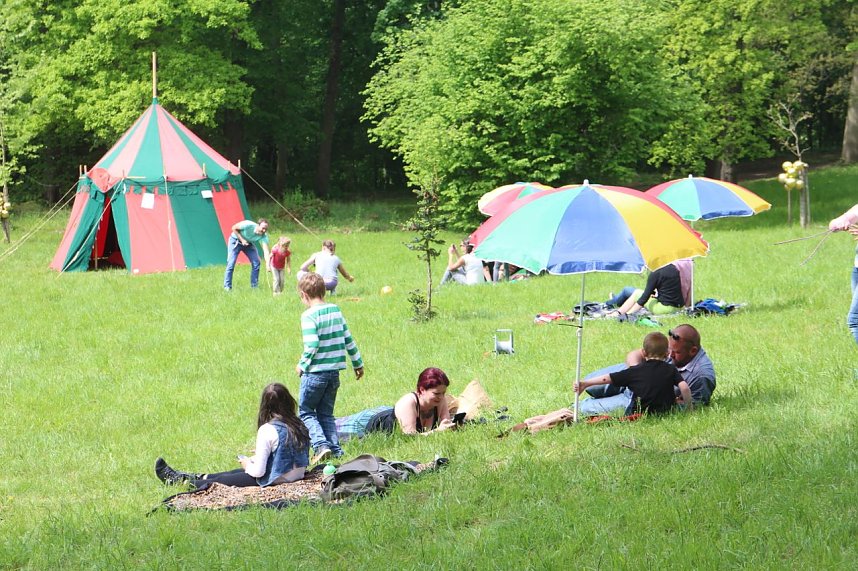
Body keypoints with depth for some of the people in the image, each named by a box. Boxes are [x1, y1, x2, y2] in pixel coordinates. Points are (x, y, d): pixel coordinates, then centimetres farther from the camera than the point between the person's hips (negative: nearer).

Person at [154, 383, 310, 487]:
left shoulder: (268, 430, -22)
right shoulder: (300, 426, -1)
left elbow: (259, 471, -22)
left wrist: (248, 464, 2)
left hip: (274, 481, -7)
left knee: (221, 480, 15)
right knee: (236, 472, 28)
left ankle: (177, 480, 33)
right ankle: (196, 477, 45)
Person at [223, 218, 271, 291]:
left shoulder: (263, 236, -27)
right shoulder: (248, 225, -35)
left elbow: (266, 250, -35)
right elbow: (234, 228, -21)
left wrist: (267, 264, -48)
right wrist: (242, 240, -27)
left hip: (249, 243, 4)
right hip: (236, 241, -4)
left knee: (256, 263, -7)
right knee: (231, 263, -13)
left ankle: (254, 286, 6)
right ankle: (227, 287, -6)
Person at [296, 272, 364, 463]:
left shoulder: (309, 315, -13)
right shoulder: (336, 310, 7)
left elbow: (312, 345, -21)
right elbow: (348, 339, 11)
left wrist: (302, 365, -6)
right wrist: (357, 362, 21)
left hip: (316, 372, -6)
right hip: (335, 370, 6)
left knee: (306, 411, 6)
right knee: (326, 413, 16)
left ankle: (321, 445, -12)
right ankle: (335, 450, 7)